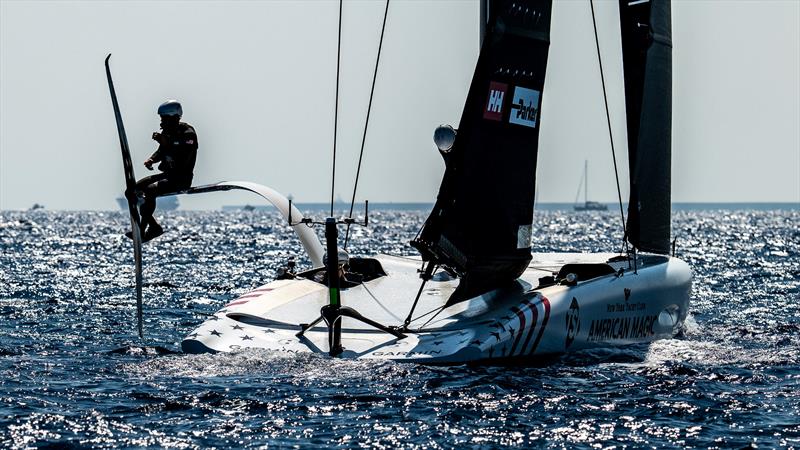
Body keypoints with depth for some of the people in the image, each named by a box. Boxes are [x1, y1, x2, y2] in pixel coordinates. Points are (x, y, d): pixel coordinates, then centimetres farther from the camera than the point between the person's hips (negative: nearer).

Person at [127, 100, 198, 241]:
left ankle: (142, 229, -20)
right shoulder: (167, 131, 9)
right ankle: (154, 227, 1)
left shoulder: (188, 133, -17)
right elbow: (161, 152, 24)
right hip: (168, 175, 9)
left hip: (182, 178, -9)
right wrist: (151, 159, 2)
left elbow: (183, 160, -28)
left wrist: (166, 143, -30)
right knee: (136, 188, 0)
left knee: (150, 190, -29)